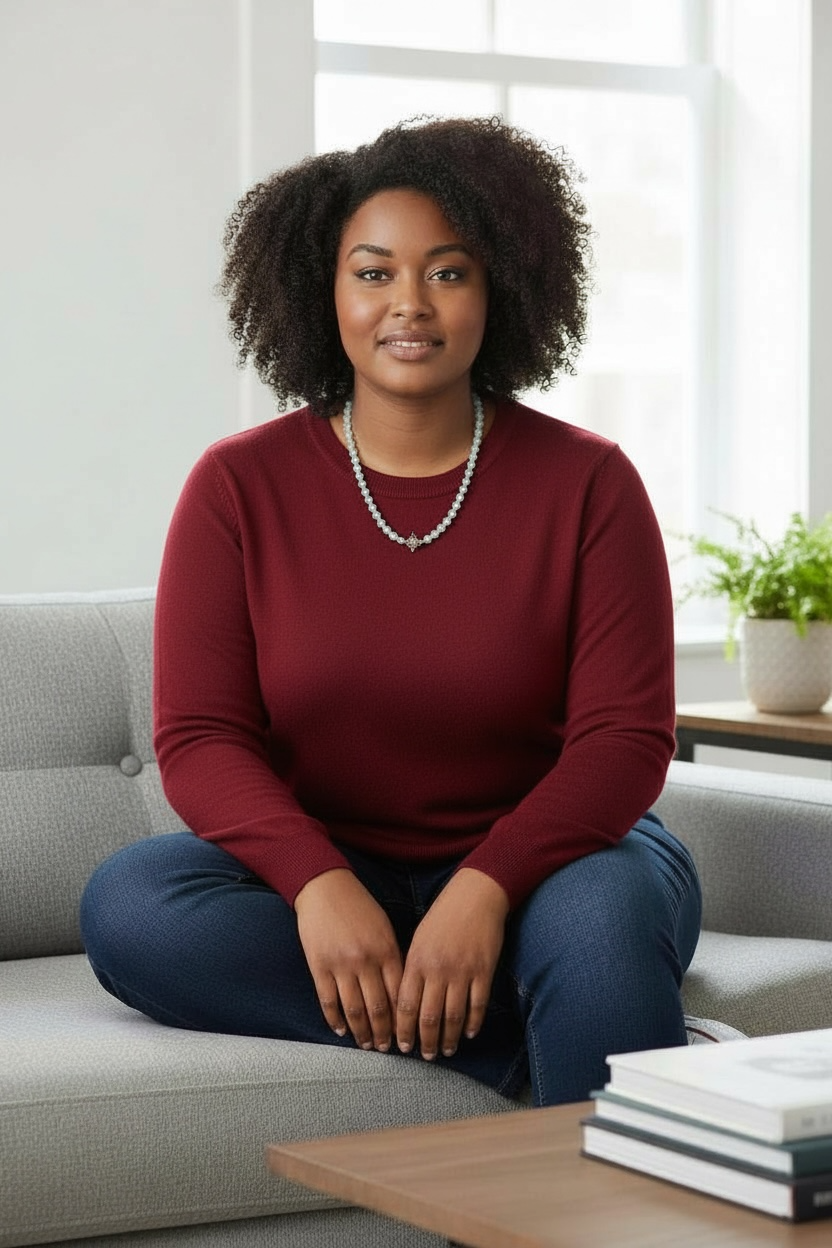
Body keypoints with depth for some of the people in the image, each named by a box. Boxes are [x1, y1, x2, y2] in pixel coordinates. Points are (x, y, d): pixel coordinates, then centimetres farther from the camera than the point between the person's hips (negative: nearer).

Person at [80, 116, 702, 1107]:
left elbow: (625, 737, -10)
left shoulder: (585, 483, -4)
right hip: (319, 873, 2)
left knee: (601, 915, -36)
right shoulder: (239, 487, -2)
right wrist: (318, 885, -27)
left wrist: (486, 888, -28)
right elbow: (199, 739, -8)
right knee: (126, 905, -27)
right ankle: (521, 1044, -24)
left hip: (534, 859, -2)